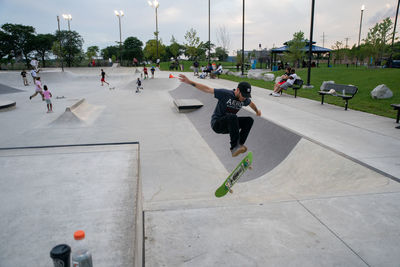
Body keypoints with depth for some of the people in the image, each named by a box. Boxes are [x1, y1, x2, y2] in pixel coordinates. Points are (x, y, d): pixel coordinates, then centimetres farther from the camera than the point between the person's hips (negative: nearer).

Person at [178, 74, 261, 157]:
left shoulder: (244, 99, -1)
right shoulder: (225, 94, -19)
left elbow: (251, 103, 24)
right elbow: (207, 89, -20)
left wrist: (257, 111, 42)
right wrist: (189, 82, -25)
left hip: (228, 126, 7)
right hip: (216, 124, -6)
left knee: (249, 120, -8)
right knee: (232, 117, -35)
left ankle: (239, 145, -15)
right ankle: (234, 147, -37)